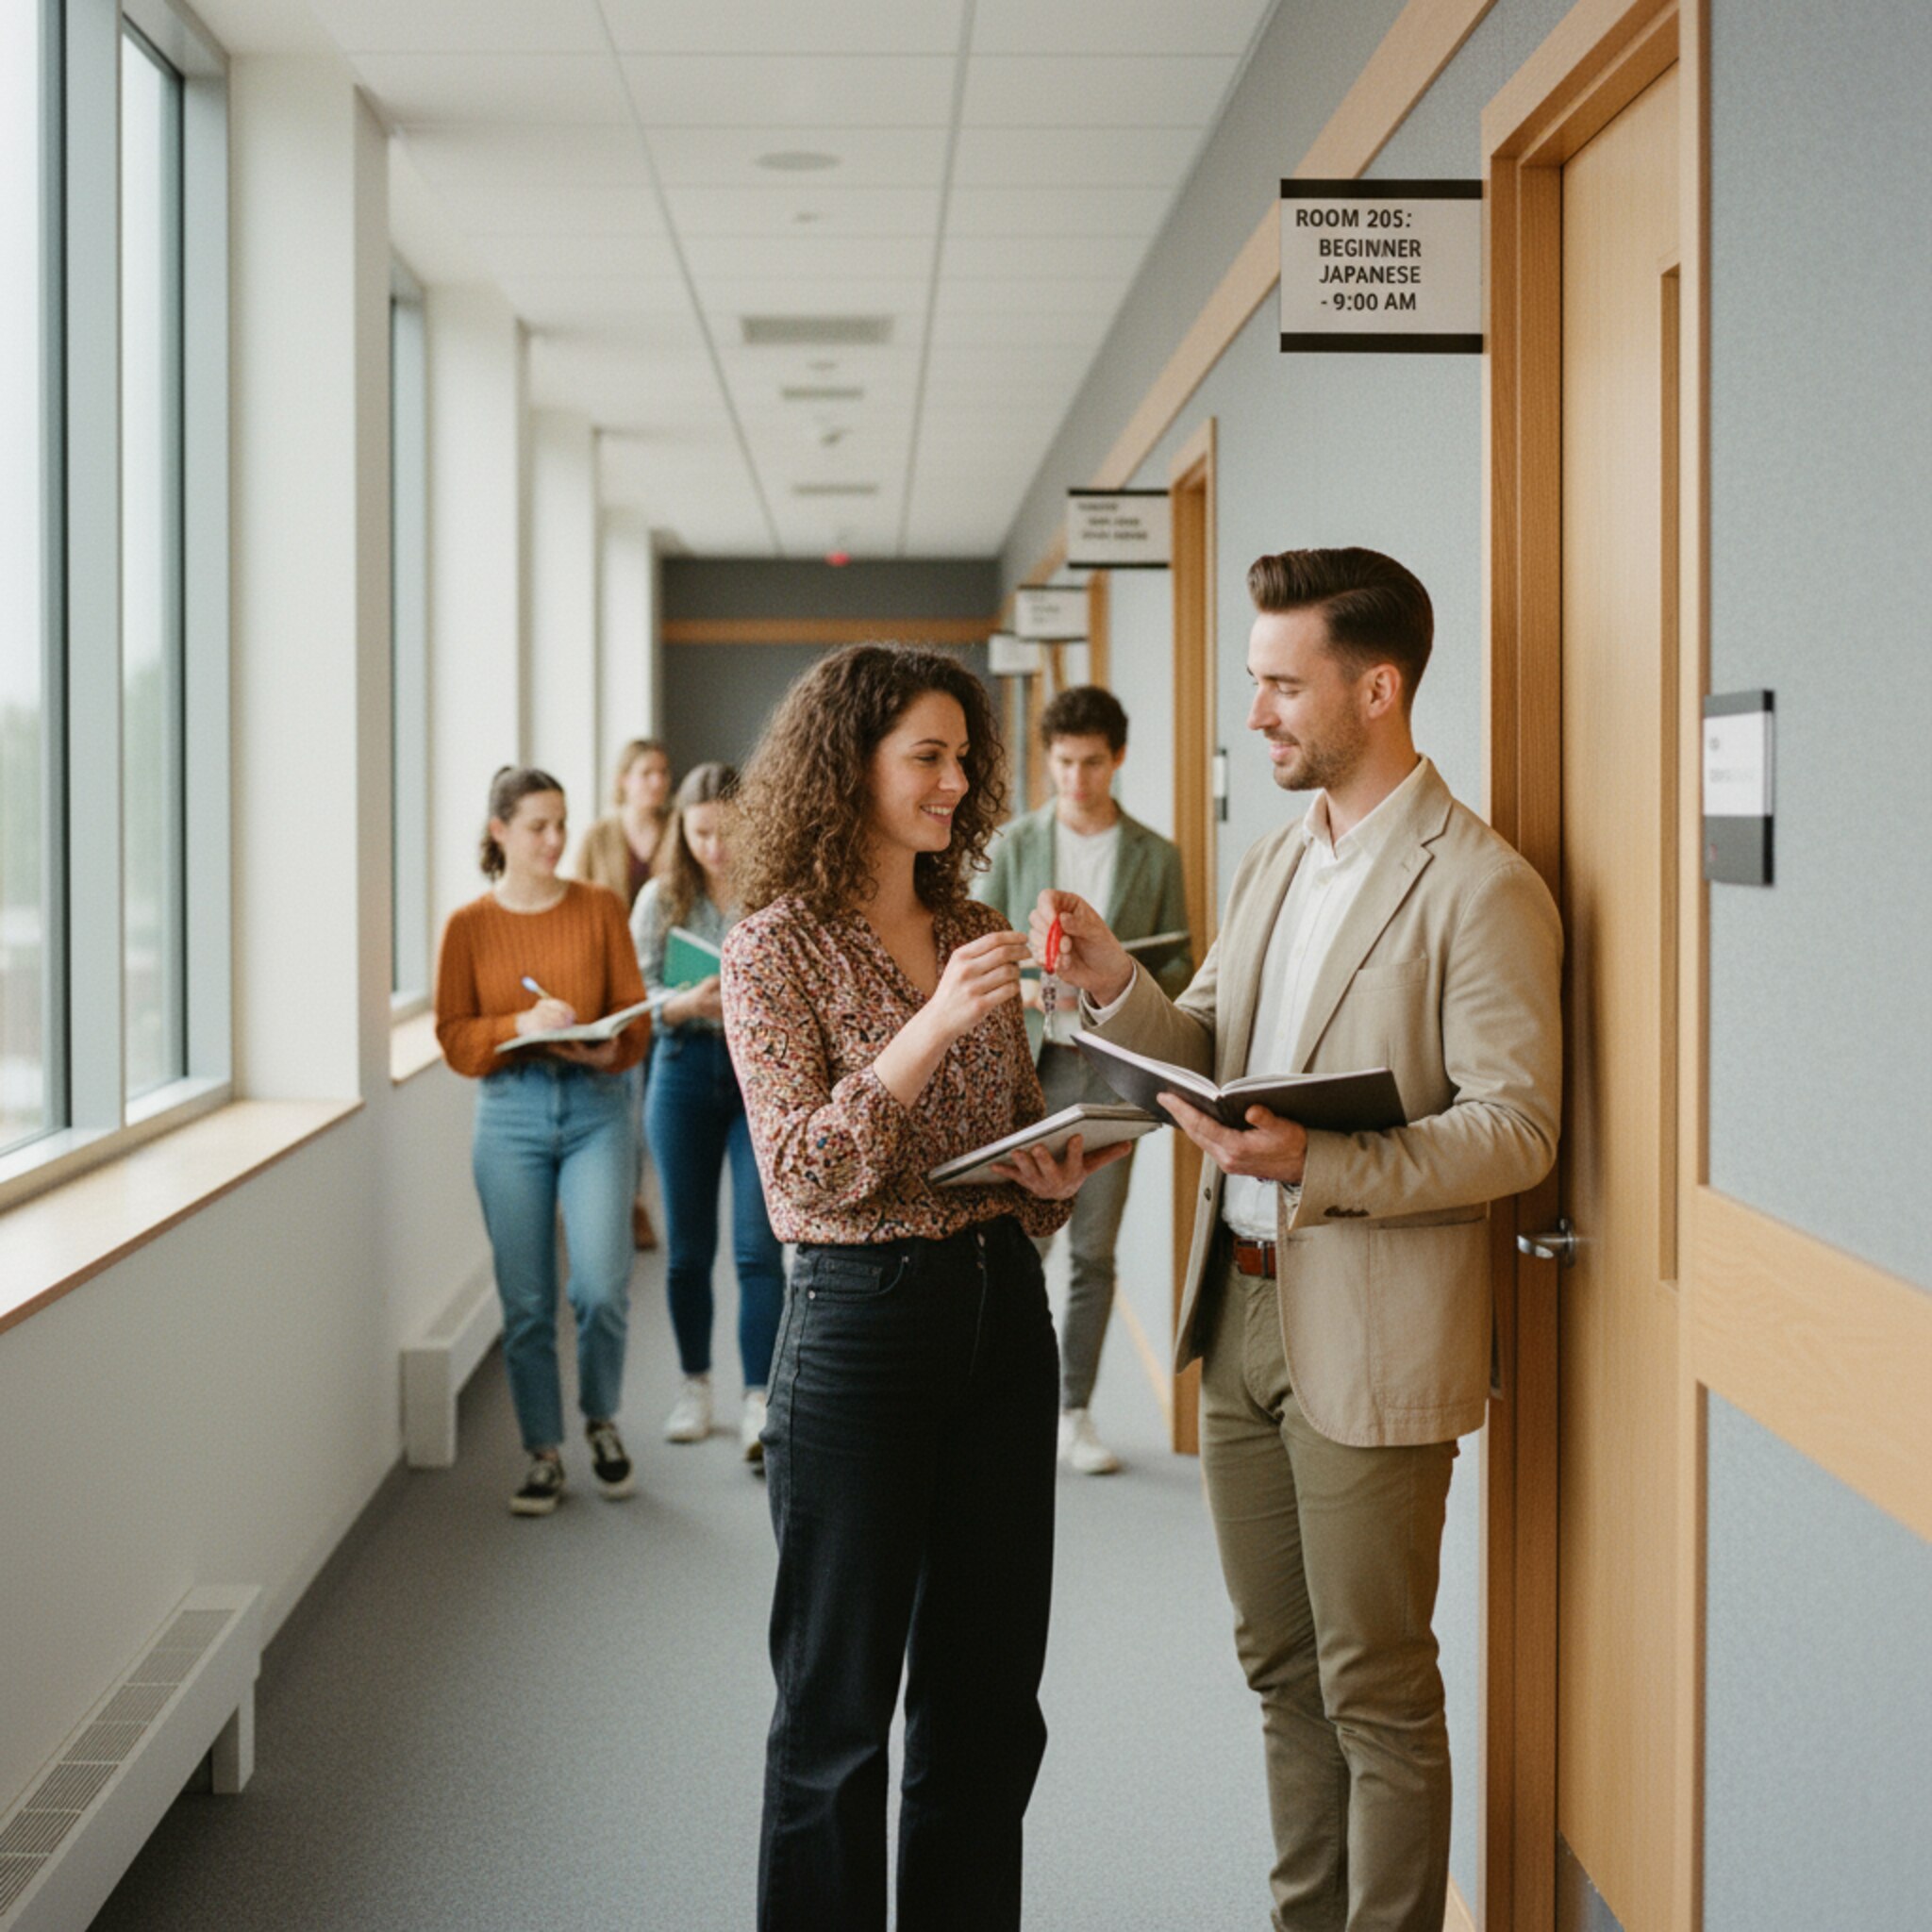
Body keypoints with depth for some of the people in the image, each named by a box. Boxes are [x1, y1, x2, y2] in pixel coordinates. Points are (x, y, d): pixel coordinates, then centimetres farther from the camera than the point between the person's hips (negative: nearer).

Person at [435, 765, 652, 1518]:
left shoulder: (600, 908, 4)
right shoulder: (469, 926, 3)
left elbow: (634, 1010, 3)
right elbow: (454, 1038, -1)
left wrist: (613, 1046, -18)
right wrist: (523, 1025, -18)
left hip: (597, 1104, 0)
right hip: (511, 1114, 0)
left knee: (601, 1287, -9)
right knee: (526, 1302, 3)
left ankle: (601, 1419, 18)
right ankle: (542, 1453, 19)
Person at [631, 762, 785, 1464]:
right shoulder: (660, 900, 3)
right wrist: (685, 1005, -19)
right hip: (686, 1070, 2)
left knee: (759, 1246, -8)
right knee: (688, 1245, 10)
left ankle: (759, 1403, -6)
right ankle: (695, 1385, 26)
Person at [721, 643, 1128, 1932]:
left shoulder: (975, 937, 11)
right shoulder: (777, 950, -6)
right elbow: (801, 1169, -16)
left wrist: (1053, 1174, -4)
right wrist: (934, 1025, -24)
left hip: (1004, 1309, 6)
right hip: (863, 1315, -6)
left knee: (990, 1691, 12)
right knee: (842, 1695, 5)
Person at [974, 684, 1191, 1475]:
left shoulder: (1156, 856, 9)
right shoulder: (1012, 845, 8)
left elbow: (1178, 964, 10)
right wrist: (1028, 992, -15)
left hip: (1110, 1065, 1)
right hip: (1024, 1062, 0)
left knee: (1094, 1250, 2)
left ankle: (1075, 1411, 12)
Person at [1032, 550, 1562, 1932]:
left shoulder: (1482, 888, -14)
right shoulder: (1277, 862, 12)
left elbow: (1516, 1126, -18)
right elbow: (1208, 1058, 13)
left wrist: (1319, 1162, -29)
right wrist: (1117, 984, -7)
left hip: (1369, 1341, -8)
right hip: (1244, 1308, 8)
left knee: (1375, 1689, 3)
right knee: (1284, 1666, 18)